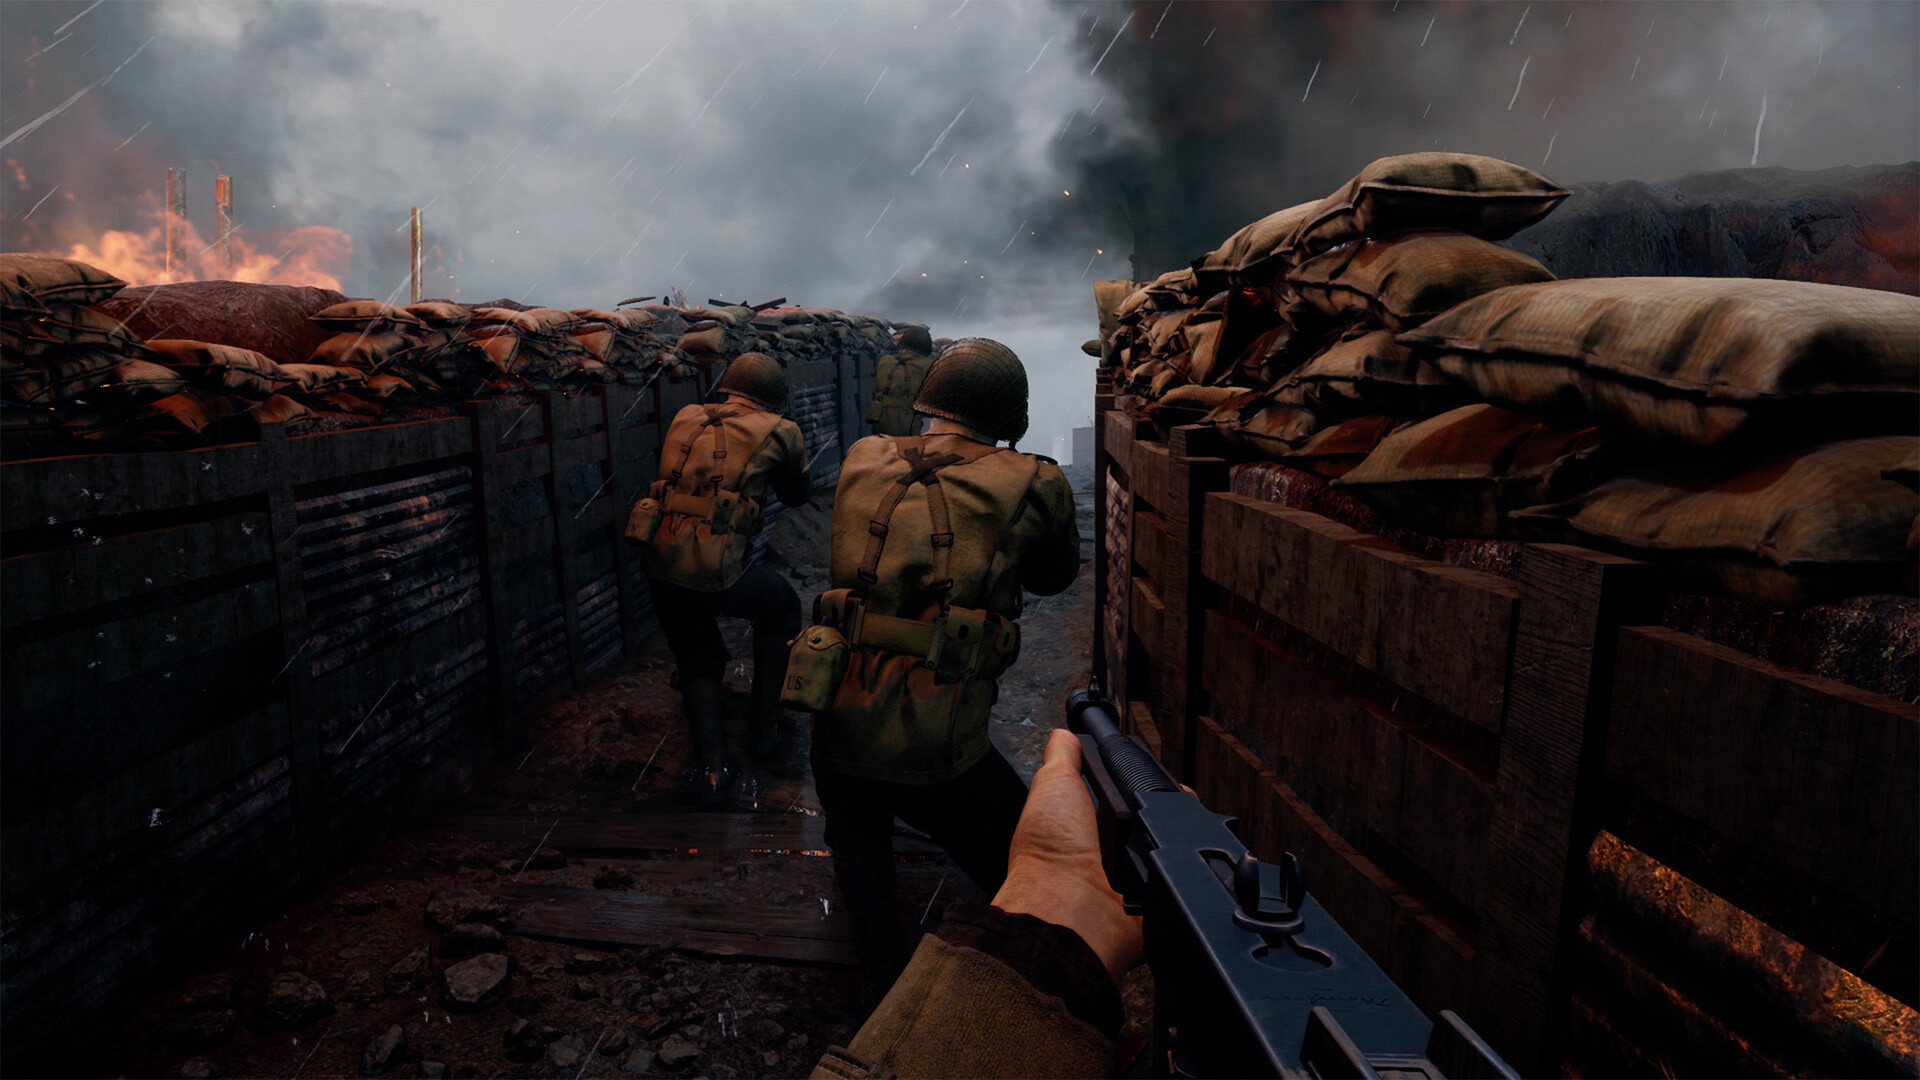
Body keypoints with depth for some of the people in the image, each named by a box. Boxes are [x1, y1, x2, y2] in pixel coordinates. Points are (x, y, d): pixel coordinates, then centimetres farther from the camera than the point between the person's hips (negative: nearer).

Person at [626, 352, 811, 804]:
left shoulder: (686, 418, 12)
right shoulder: (778, 431, 1)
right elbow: (798, 493, 16)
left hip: (659, 561, 5)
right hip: (717, 571, -4)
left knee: (698, 659, 23)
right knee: (782, 607, 26)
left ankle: (710, 763, 8)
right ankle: (764, 724, 27)